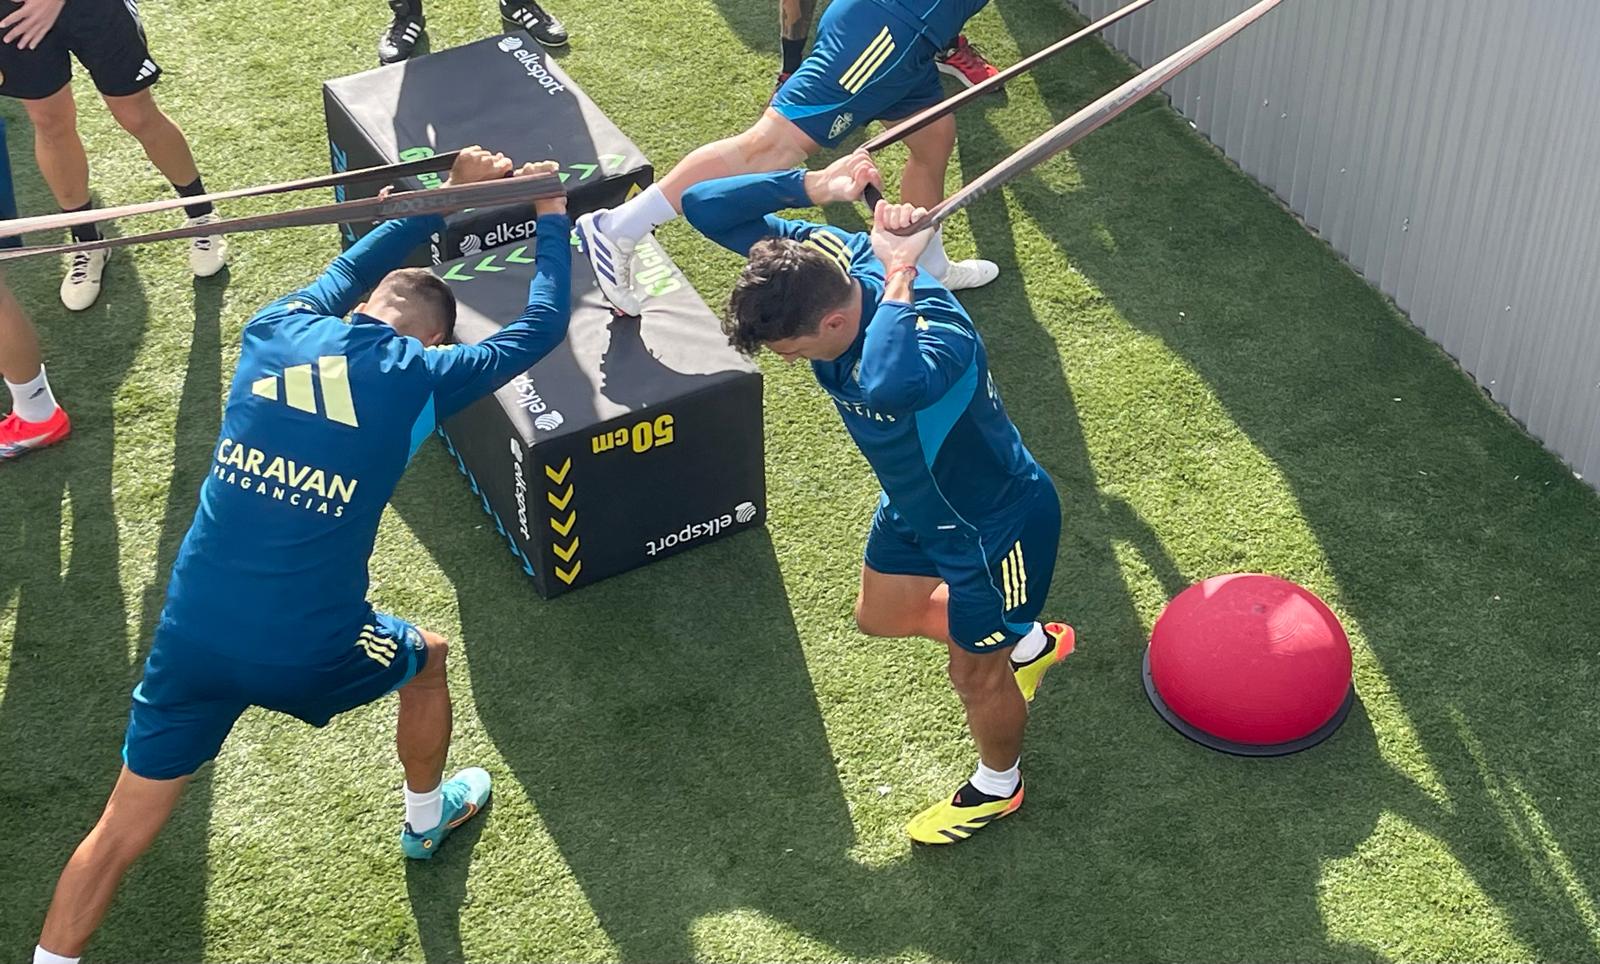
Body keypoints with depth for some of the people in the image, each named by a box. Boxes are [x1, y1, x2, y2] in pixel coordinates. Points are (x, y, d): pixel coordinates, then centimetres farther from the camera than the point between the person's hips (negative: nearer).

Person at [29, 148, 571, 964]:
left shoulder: (276, 331, 4)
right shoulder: (420, 377, -5)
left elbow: (351, 270, 26)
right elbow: (541, 327, 9)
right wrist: (551, 215, 23)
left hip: (190, 639, 3)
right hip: (306, 650, -2)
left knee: (121, 832, 13)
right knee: (428, 657, 30)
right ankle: (427, 818, 53)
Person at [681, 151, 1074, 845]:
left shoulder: (936, 334, -44)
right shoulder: (822, 256, -21)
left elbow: (887, 385, -69)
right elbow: (704, 206, -18)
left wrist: (897, 279, -53)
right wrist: (813, 185, -31)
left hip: (997, 523, -8)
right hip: (916, 503, 8)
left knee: (975, 672, 16)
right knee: (881, 615, 29)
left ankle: (997, 787, 49)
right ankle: (1030, 644, 53)